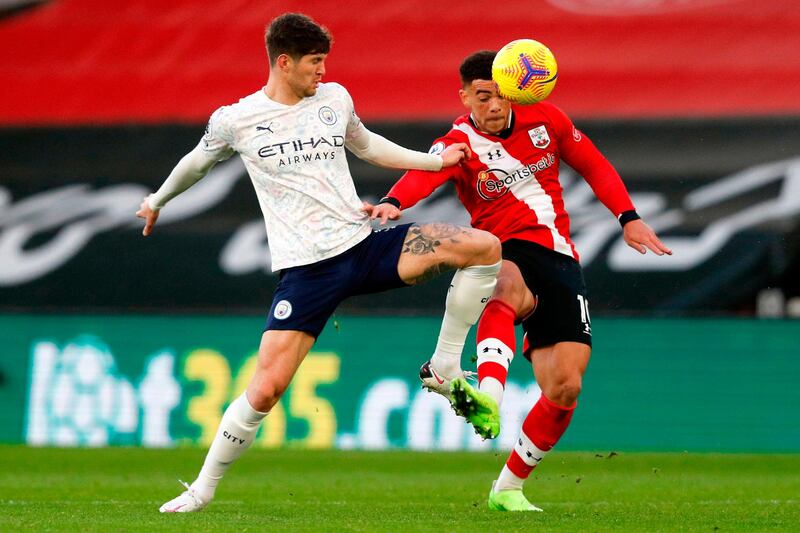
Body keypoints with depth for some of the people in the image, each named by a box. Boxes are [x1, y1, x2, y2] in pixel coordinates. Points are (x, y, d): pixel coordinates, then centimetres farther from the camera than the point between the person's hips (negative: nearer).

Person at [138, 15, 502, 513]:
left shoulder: (335, 98, 8)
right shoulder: (236, 120, -2)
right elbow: (198, 162, 19)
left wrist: (435, 159, 23)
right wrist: (157, 201, 35)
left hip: (365, 244, 4)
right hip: (306, 268, -4)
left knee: (484, 246, -15)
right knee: (264, 390, -14)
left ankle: (445, 366, -1)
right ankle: (204, 488, 7)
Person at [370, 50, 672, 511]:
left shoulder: (546, 120, 4)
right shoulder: (459, 144, -9)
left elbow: (594, 165, 19)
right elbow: (424, 174, -31)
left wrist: (629, 218, 10)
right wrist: (393, 202, -53)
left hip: (559, 259, 4)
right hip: (507, 254, -4)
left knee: (565, 387, -6)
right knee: (506, 290, -43)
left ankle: (509, 486, 12)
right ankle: (489, 396, -68)